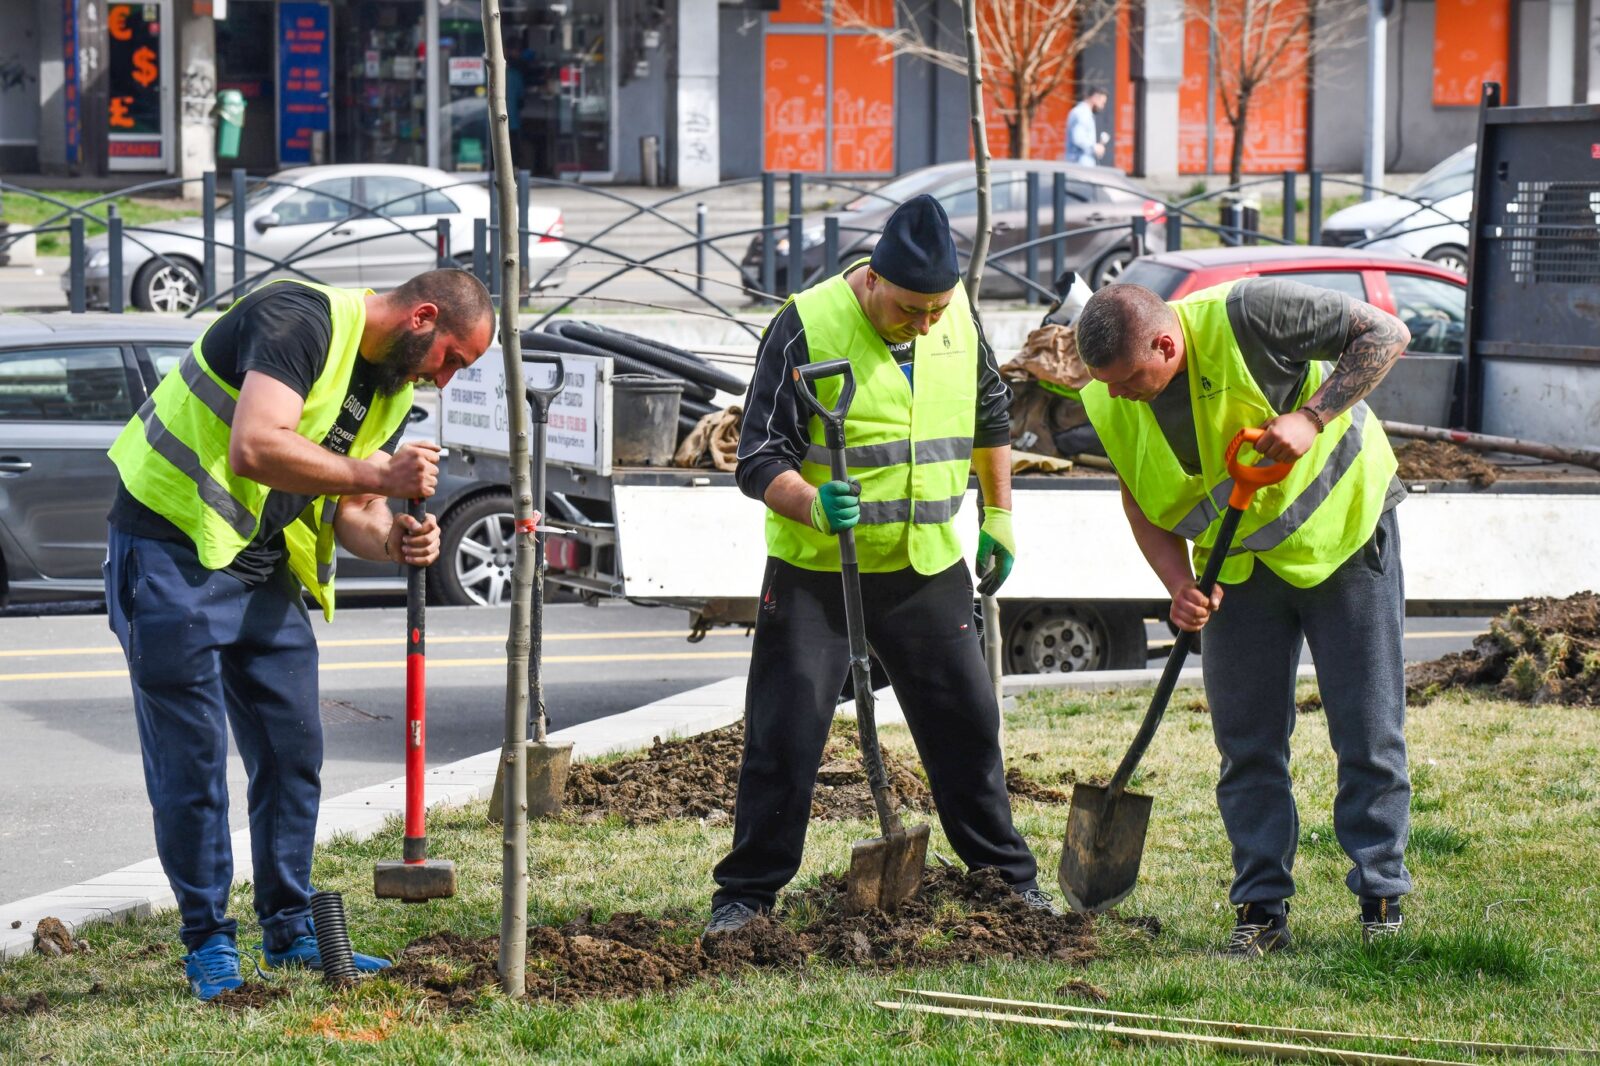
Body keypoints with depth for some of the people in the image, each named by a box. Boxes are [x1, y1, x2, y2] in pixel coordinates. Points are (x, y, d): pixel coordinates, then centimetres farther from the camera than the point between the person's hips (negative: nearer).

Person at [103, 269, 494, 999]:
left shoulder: (392, 391, 9)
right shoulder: (303, 321, -20)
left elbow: (350, 509, 10)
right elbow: (256, 449, -32)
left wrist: (391, 541, -13)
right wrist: (380, 479, -27)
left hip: (264, 570, 9)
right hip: (172, 548, -9)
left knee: (293, 754, 8)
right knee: (191, 760, -4)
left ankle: (290, 931, 19)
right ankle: (207, 942, 6)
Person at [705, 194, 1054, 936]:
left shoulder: (958, 316, 1)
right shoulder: (807, 326, -16)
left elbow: (988, 413, 19)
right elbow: (759, 458, -16)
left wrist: (999, 517, 20)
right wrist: (812, 506, -34)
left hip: (928, 569, 4)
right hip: (816, 571, -4)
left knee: (965, 723, 9)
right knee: (784, 734, -4)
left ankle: (1008, 878, 23)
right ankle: (748, 892, 6)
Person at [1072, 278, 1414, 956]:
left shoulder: (1248, 315, -29)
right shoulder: (1109, 402, -13)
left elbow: (1384, 334, -21)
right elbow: (1144, 505, 1)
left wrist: (1312, 419, -31)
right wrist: (1179, 585, -16)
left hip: (1343, 529, -4)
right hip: (1239, 563, 4)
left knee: (1368, 733, -1)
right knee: (1247, 742, 2)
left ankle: (1381, 902, 8)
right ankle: (1261, 908, 10)